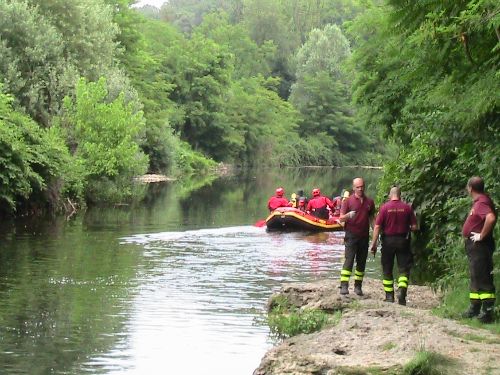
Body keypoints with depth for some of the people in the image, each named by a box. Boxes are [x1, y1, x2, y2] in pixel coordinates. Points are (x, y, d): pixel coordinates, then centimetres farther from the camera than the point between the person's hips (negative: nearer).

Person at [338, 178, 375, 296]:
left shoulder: (369, 202, 12)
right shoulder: (348, 201, 2)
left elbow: (372, 219, 18)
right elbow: (341, 218, -1)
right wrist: (348, 215, -23)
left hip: (364, 236, 4)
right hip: (352, 234, -4)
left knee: (362, 262, 6)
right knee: (349, 260, -12)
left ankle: (358, 286, 13)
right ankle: (344, 286, -16)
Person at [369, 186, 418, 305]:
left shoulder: (384, 207, -4)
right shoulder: (407, 208, -2)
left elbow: (377, 227, -8)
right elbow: (415, 227, -2)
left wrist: (373, 243, -4)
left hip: (388, 240, 0)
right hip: (403, 240, 0)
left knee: (387, 269, 11)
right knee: (404, 268, 4)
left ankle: (389, 296, 13)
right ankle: (402, 291, -18)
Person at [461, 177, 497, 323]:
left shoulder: (482, 202, -18)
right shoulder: (479, 201, 15)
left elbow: (491, 218, -35)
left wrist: (482, 235, -25)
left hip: (480, 246, -11)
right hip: (473, 246, 11)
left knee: (483, 278, -10)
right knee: (475, 278, 16)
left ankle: (487, 312, -9)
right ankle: (475, 308, 24)